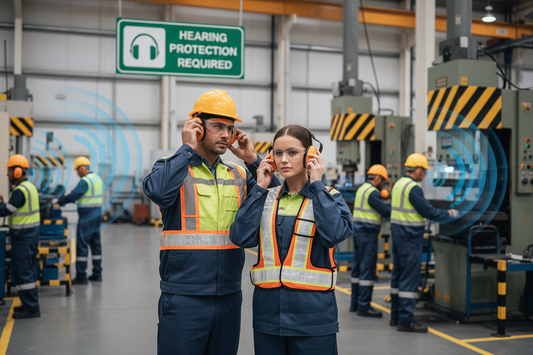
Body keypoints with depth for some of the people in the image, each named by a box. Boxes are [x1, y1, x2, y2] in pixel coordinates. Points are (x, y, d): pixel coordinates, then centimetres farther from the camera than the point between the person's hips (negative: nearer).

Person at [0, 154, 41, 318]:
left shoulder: (20, 191, -19)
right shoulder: (30, 186, 12)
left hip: (23, 236, -10)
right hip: (32, 233, 10)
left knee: (23, 272, -4)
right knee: (29, 270, 17)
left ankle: (31, 308, 1)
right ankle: (31, 303, 25)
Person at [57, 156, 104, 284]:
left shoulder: (85, 181, -16)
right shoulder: (97, 178, 13)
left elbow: (73, 196, -18)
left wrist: (59, 201, -3)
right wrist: (65, 199, 16)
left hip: (87, 216, -9)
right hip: (97, 214, 9)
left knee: (82, 245, -4)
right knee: (96, 244, 13)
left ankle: (81, 276, -1)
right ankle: (97, 274, 18)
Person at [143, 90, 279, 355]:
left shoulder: (239, 175, 11)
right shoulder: (175, 168, -2)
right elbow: (158, 191, -24)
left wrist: (253, 161, -2)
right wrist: (187, 148, -15)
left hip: (229, 297, 5)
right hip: (184, 298, -5)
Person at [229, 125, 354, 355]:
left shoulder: (329, 197, 1)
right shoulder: (266, 198, 9)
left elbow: (335, 233, -19)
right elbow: (241, 237, -6)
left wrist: (316, 184, -11)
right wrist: (259, 188, -4)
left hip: (313, 312, -3)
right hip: (267, 309, 3)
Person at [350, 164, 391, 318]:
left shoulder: (362, 189, 16)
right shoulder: (372, 192, -14)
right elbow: (386, 211, -17)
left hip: (358, 231, 10)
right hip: (368, 233, -10)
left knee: (358, 268, 13)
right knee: (367, 269, -6)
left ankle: (355, 303, 20)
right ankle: (364, 306, -3)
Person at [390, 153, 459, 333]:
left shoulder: (398, 184, 12)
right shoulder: (413, 188, -18)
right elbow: (428, 211, -16)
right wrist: (449, 214, -2)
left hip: (398, 234, 10)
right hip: (410, 238, -10)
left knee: (398, 275, 14)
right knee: (410, 278, -5)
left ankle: (396, 316, 22)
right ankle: (406, 320, -2)